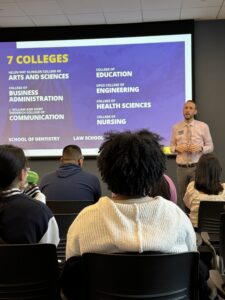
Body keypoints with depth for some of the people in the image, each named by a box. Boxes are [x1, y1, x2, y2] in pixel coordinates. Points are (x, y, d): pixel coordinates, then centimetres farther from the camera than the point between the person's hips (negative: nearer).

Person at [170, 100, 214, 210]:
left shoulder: (203, 126, 0)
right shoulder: (176, 127, 5)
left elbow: (210, 146, 4)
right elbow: (172, 147, 11)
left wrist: (200, 148, -16)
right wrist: (177, 148, -11)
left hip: (197, 167, -2)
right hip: (181, 168, 2)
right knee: (181, 196, 6)